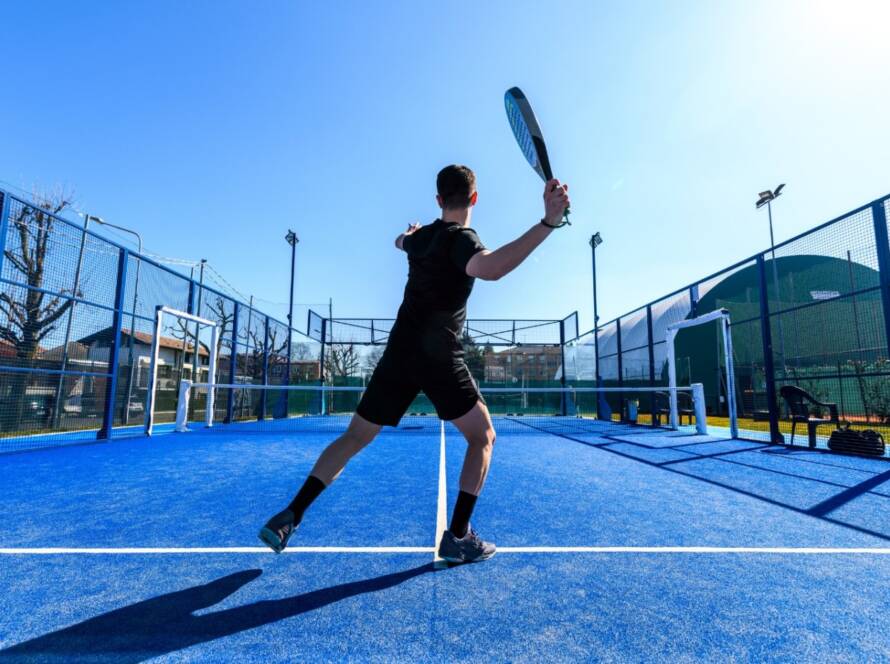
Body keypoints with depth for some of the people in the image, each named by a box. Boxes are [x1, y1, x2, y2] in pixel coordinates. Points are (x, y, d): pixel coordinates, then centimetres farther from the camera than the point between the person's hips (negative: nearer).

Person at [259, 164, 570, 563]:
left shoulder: (421, 236, 12)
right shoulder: (460, 239, -9)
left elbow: (401, 241, 39)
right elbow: (490, 268, -34)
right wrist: (548, 222, -38)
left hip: (399, 353, 6)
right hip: (440, 359, -6)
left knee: (354, 438, 15)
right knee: (483, 438, 10)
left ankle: (289, 517, 15)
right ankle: (457, 536, 7)